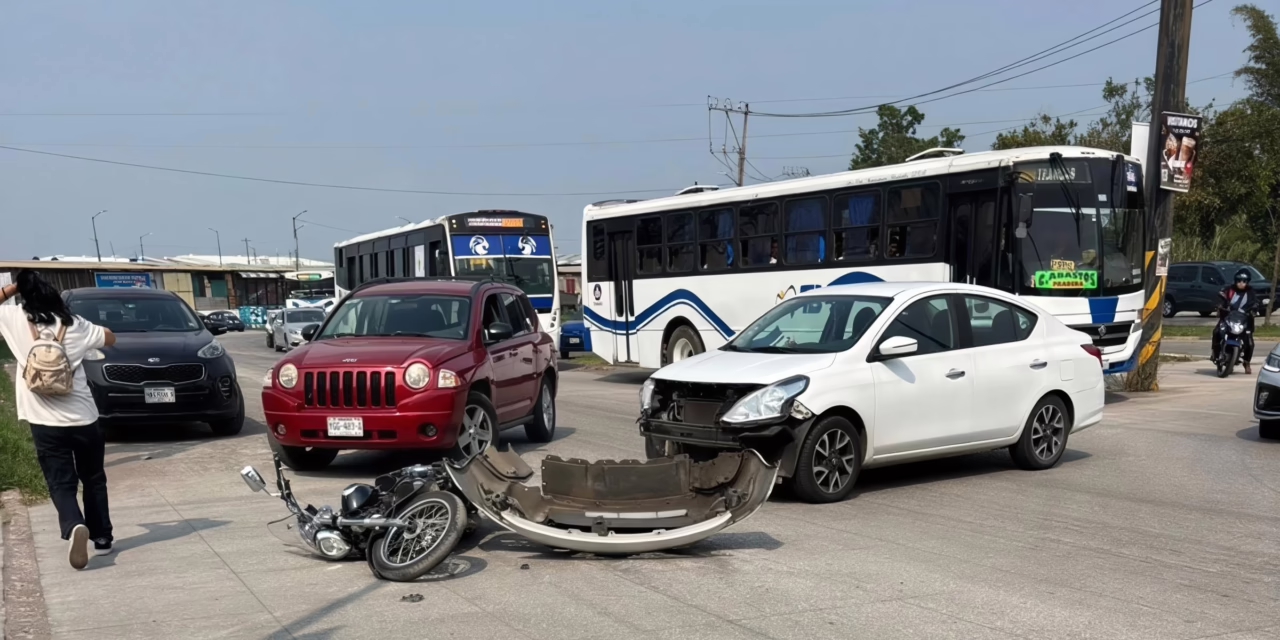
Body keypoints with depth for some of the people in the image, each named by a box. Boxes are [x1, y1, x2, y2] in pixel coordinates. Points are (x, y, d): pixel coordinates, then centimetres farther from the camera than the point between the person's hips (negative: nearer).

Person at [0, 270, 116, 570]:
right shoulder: (75, 324, 1)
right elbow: (110, 339, 18)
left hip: (46, 422, -1)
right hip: (84, 418, 2)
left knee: (61, 484, 2)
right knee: (94, 479, 18)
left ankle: (74, 526, -24)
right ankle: (102, 537, 20)